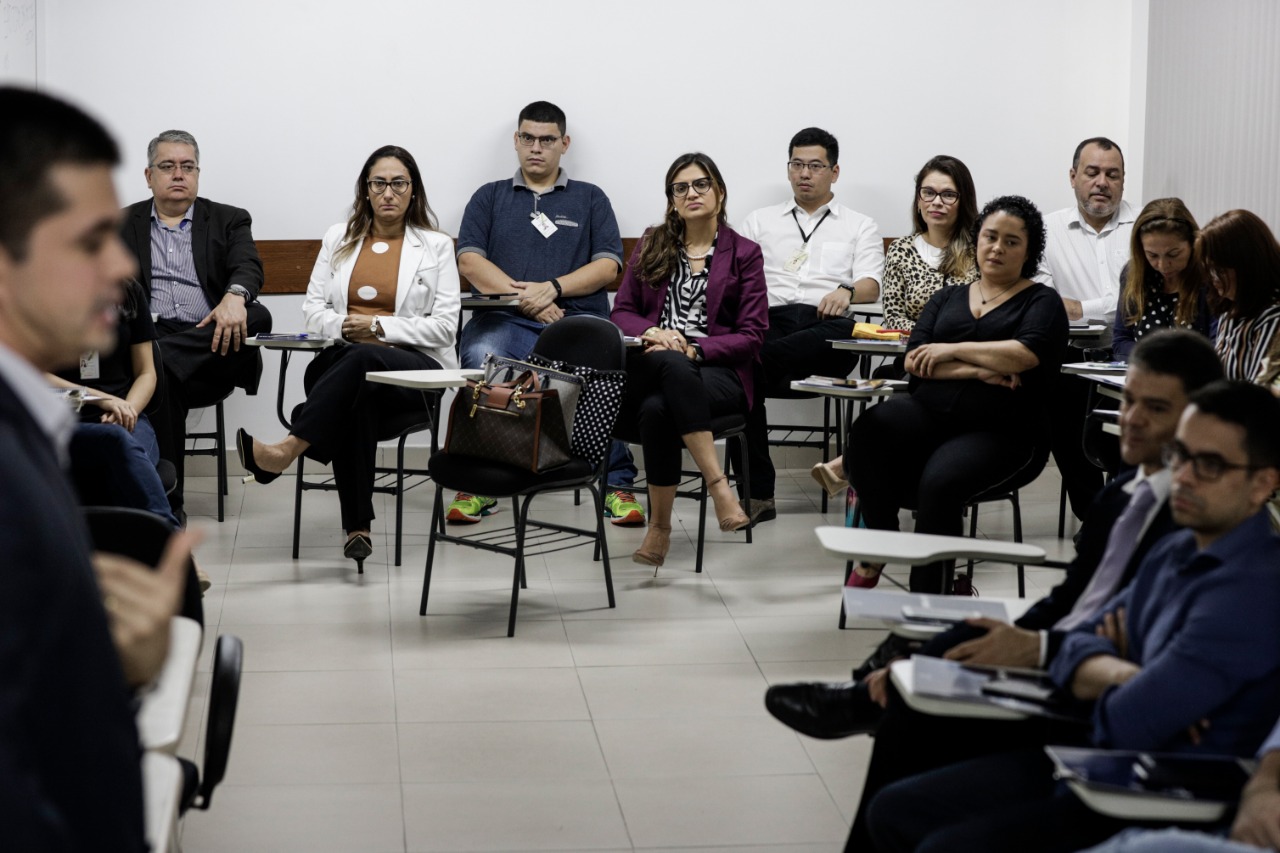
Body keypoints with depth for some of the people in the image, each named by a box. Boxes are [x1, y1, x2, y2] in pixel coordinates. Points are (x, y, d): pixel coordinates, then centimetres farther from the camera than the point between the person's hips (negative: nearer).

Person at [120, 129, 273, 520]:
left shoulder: (229, 221, 17)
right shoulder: (122, 224, 19)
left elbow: (248, 266, -2)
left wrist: (235, 296, -28)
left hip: (212, 341, 1)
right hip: (150, 337, -1)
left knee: (257, 316, -31)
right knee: (163, 373, -36)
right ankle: (167, 503, -29)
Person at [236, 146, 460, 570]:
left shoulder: (436, 246, 7)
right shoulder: (339, 238, 18)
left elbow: (445, 325, -1)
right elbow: (313, 307, 14)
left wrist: (379, 326, -10)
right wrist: (343, 326, -8)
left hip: (415, 367, -2)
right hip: (343, 361, 2)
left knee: (361, 361, -39)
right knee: (356, 398, -37)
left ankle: (286, 450, -49)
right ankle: (358, 526, -38)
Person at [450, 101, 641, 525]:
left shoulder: (590, 198, 21)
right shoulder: (490, 197, 22)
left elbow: (607, 266, 8)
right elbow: (470, 260, 7)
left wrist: (552, 288, -8)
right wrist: (522, 295, -8)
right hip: (506, 319, 0)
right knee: (481, 357, -36)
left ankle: (617, 484, -21)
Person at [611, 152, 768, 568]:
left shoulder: (744, 253, 9)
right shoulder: (653, 245, 19)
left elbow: (751, 335, 2)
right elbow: (622, 310, 14)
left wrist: (693, 348, -13)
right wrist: (652, 332, -10)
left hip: (718, 370, -2)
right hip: (651, 366, 2)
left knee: (657, 408, -36)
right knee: (672, 366, -38)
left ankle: (660, 526, -27)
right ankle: (717, 484, -40)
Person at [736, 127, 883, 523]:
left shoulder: (859, 226, 22)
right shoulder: (760, 221, 27)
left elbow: (872, 285, 7)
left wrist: (846, 291, -17)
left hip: (825, 327, 0)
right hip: (770, 322, 0)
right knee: (744, 374, -32)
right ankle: (757, 494, -31)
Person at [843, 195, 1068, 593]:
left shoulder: (1041, 302, 10)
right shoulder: (947, 298, 21)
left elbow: (1026, 354, -12)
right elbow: (915, 361, 5)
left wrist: (953, 350, -4)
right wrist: (979, 370, -8)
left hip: (995, 430, -3)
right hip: (929, 412, 4)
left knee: (939, 482, -33)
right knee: (868, 431, -29)